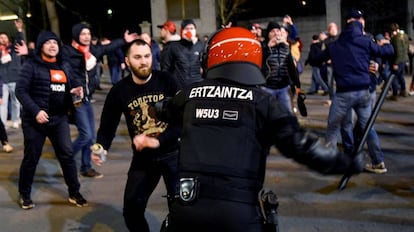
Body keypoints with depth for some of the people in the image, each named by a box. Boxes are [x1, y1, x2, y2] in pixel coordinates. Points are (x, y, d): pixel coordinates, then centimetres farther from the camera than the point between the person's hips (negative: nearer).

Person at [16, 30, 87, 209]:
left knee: (67, 155, 3)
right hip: (35, 120, -4)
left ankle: (74, 193, 14)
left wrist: (76, 90, -4)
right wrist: (35, 111, -21)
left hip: (59, 118, 5)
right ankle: (24, 195, 23)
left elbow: (69, 86, 21)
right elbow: (20, 91, -11)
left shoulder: (64, 66, 11)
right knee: (31, 158, 6)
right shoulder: (31, 66, -7)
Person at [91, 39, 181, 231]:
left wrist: (158, 141, -24)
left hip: (172, 152, -2)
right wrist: (101, 148, -23)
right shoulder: (119, 91, -6)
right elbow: (107, 127, -3)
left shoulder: (167, 81, -10)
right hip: (142, 158, 2)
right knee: (131, 210, 5)